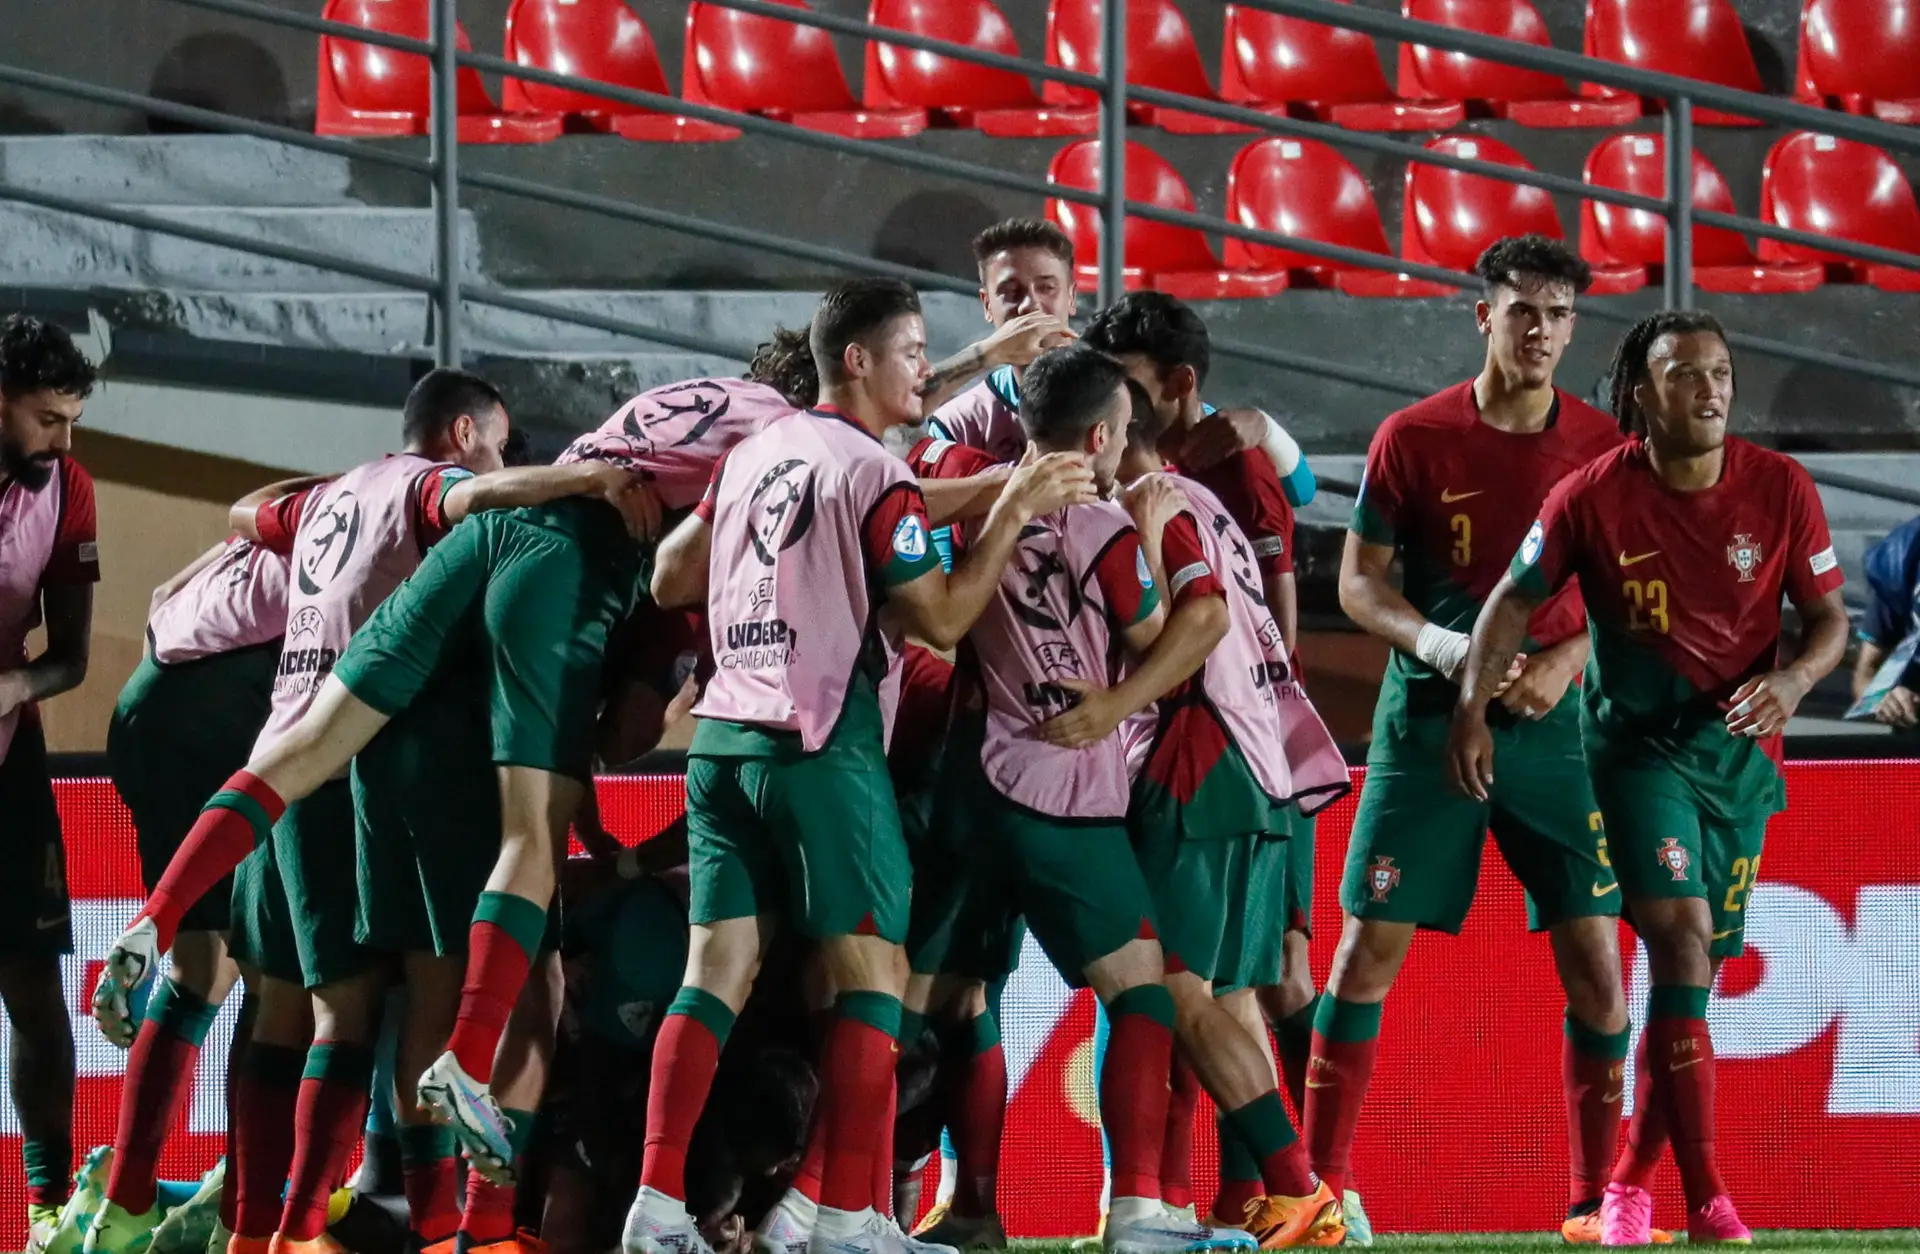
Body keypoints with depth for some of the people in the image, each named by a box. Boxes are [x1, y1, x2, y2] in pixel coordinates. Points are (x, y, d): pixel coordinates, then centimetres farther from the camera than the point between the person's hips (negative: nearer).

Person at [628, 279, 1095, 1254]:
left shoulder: (752, 455, 15)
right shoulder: (874, 476, -8)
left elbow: (670, 581, 22)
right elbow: (941, 619, -8)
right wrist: (1012, 514, -3)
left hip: (722, 735, 7)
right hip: (819, 743, -7)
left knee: (718, 971, 4)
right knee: (870, 974, -3)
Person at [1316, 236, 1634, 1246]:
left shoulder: (1601, 444, 2)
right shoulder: (1413, 439, -3)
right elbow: (1359, 582, 0)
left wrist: (1564, 659, -11)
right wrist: (1440, 646, -17)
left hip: (1549, 721, 1)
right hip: (1429, 717, -1)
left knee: (1594, 959, -3)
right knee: (1370, 946, -4)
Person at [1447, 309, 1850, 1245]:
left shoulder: (1781, 489, -6)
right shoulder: (1594, 496, -10)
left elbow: (1828, 617, 3)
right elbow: (1516, 599, 1)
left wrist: (1794, 679, -17)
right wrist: (1472, 706, -10)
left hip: (1741, 743, 3)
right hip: (1637, 739, -3)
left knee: (1695, 966, 7)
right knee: (1681, 934, -20)